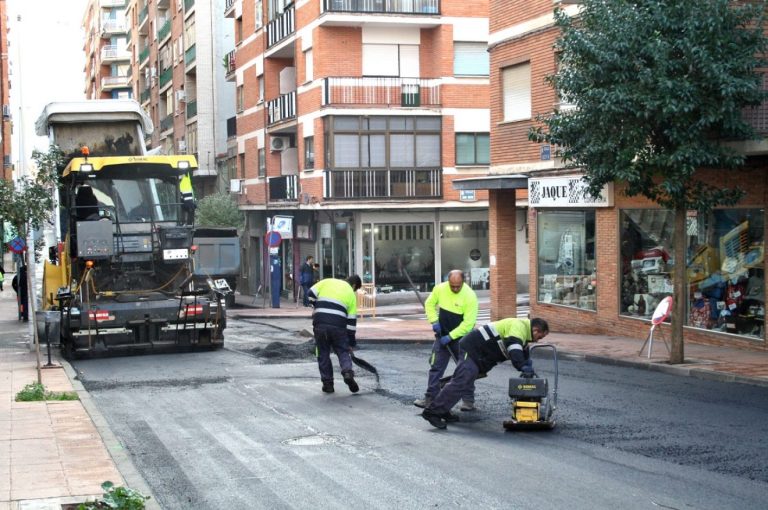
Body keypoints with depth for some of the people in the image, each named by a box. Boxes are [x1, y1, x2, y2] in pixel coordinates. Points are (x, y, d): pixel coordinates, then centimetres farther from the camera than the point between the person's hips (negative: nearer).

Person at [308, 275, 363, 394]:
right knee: (343, 351, 14)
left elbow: (311, 294, 6)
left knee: (323, 354, 13)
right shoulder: (351, 294, 12)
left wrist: (317, 307, 23)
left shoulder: (327, 282, 13)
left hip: (320, 323, 1)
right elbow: (351, 320, 10)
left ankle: (327, 383, 13)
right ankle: (348, 372, -11)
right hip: (338, 326, -1)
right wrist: (351, 340, 16)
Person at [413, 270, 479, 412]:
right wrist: (434, 321, -8)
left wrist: (451, 336, -22)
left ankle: (468, 400, 9)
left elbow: (468, 323, -23)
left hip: (462, 337, -4)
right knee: (436, 367, 5)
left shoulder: (470, 296, -23)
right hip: (442, 335, 4)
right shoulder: (440, 289, -11)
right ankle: (430, 397, 11)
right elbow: (429, 304, 6)